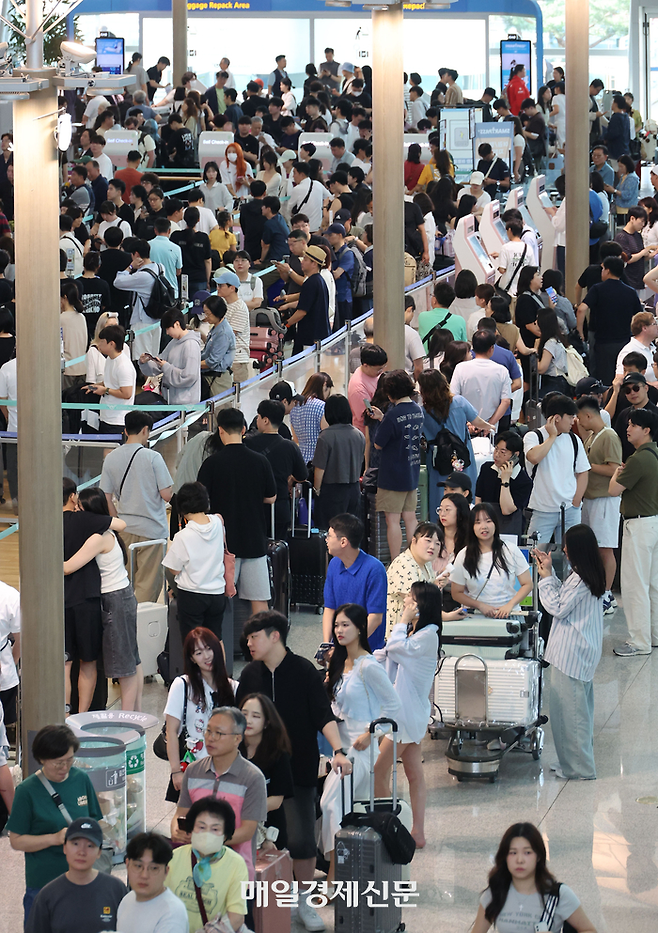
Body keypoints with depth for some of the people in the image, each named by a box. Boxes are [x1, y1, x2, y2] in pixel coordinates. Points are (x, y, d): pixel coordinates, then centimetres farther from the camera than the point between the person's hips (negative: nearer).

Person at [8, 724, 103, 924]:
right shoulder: (27, 791, -10)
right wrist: (54, 839, -19)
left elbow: (94, 821, 15)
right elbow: (16, 841, -8)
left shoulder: (82, 779, 3)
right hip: (43, 883, -4)